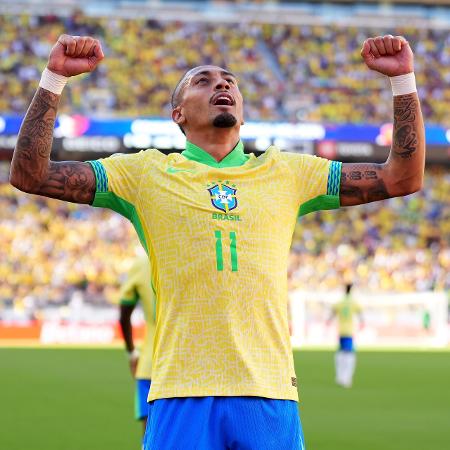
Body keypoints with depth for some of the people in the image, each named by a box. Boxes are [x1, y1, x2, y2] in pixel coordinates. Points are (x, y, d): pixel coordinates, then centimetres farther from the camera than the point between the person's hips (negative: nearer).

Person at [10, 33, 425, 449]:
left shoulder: (286, 172, 16)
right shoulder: (148, 173, 11)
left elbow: (403, 177, 16)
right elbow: (30, 174, 6)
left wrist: (403, 78, 10)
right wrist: (54, 78, -1)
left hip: (270, 395, 2)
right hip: (181, 395, -1)